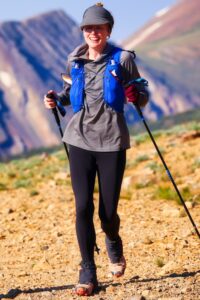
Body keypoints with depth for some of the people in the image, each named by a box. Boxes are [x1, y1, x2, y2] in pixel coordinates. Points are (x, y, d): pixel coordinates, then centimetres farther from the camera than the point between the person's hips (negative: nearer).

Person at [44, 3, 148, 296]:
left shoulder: (123, 59, -2)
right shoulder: (74, 61, 7)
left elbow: (142, 96, 3)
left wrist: (136, 96, -20)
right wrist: (56, 98, 0)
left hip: (112, 141, -2)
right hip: (80, 140, 2)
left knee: (108, 211, 1)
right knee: (83, 208, -5)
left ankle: (114, 244, 37)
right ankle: (87, 273, 6)